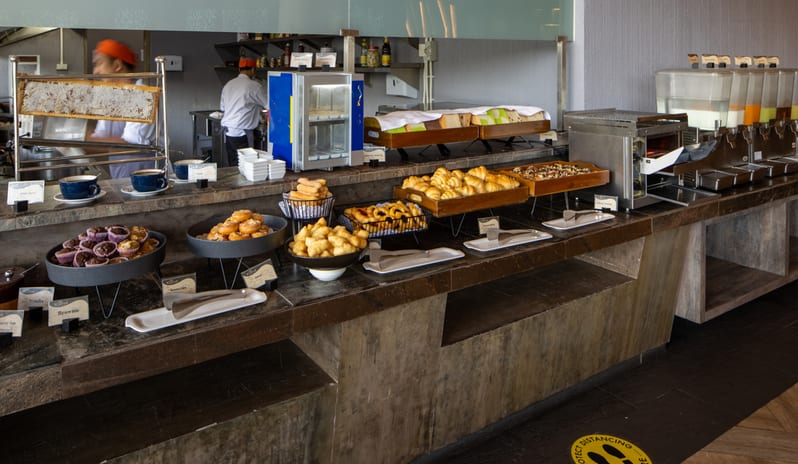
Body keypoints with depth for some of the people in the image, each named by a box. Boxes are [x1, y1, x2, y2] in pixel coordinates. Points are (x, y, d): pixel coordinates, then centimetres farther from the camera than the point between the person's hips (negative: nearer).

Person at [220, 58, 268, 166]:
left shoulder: (228, 85, 11)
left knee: (233, 166, 10)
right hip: (242, 133, -7)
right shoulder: (253, 86, -9)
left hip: (227, 132, 7)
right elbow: (268, 104, -1)